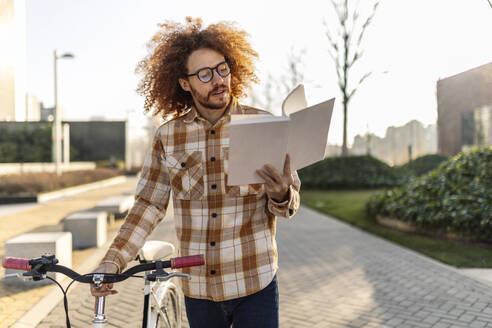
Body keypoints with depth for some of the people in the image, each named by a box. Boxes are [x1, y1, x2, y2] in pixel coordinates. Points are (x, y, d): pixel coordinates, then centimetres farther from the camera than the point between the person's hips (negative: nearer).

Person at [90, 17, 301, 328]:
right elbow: (149, 205, 2)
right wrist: (112, 261, -8)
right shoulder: (168, 136, -2)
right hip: (198, 288, 2)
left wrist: (281, 195, -25)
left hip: (254, 283, -1)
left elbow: (288, 206, -2)